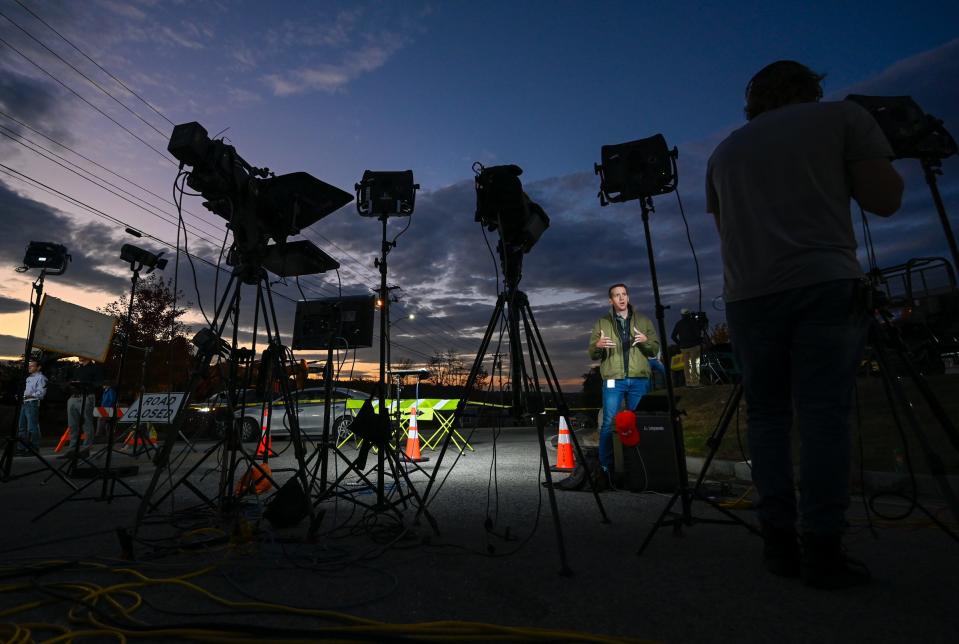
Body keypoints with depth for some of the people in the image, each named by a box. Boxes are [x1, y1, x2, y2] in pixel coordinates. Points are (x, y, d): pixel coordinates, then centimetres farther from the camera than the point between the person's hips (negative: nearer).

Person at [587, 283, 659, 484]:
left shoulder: (643, 321, 14)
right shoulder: (602, 323, 11)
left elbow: (655, 350, 10)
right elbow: (592, 354, 6)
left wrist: (646, 341, -12)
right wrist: (598, 345, -17)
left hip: (639, 380, 2)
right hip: (613, 380, -1)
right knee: (609, 423, -5)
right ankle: (606, 467, 4)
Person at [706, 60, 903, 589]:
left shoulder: (723, 152, 23)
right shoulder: (841, 115, 13)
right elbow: (883, 200, 8)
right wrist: (882, 162, 26)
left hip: (748, 293, 3)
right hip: (825, 282, -2)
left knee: (766, 415, 7)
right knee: (823, 414, -3)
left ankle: (779, 541, 7)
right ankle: (822, 549, -3)